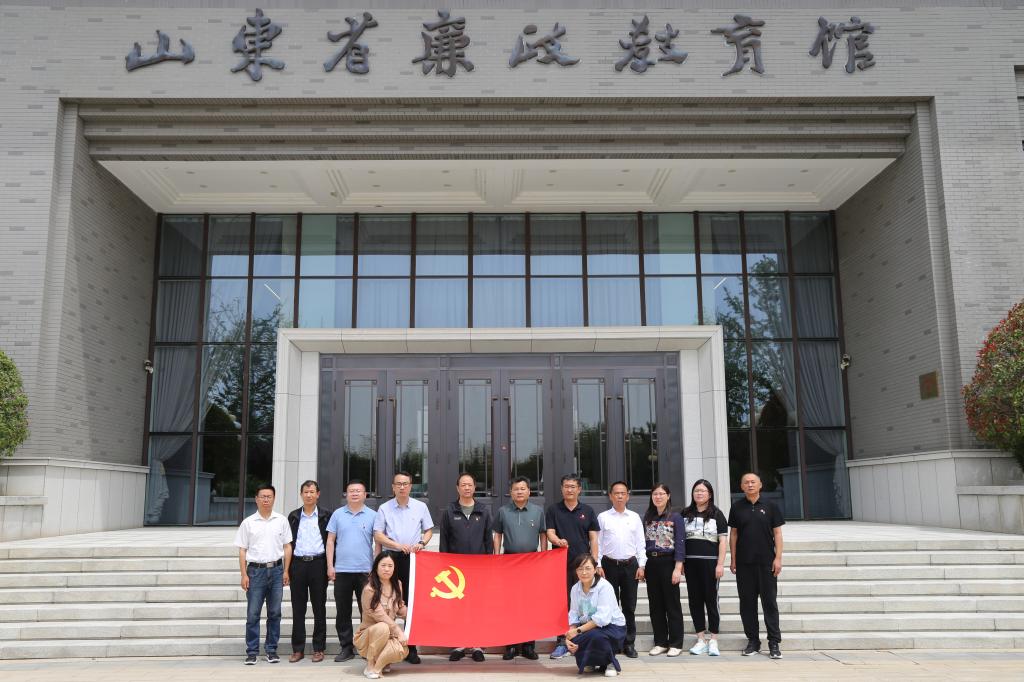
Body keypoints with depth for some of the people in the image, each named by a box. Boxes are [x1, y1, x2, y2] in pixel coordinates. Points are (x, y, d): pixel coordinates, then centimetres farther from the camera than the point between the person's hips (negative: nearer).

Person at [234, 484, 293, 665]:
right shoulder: (248, 522, 3)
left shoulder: (281, 520, 6)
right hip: (256, 570, -1)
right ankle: (252, 652, 9)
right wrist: (244, 575, -3)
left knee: (275, 613, 6)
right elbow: (242, 550, 3)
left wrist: (286, 571, 1)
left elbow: (287, 546, 8)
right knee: (253, 614, 0)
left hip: (276, 570, 1)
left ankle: (271, 650, 16)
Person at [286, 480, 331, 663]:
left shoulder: (325, 516, 4)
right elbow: (289, 542, 11)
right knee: (298, 608, 5)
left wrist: (329, 566, -5)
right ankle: (298, 649, 13)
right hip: (298, 564, 2)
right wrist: (287, 568, 4)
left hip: (318, 563, -2)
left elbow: (330, 541, 3)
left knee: (319, 608, 3)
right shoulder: (293, 516, 10)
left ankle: (318, 649, 11)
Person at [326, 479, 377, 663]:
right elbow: (330, 540, 8)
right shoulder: (337, 514, 8)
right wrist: (330, 566, 1)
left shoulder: (372, 515, 4)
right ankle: (346, 647, 16)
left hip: (365, 570, -1)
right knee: (343, 612, 7)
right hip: (341, 570, 2)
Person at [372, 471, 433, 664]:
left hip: (414, 559, 1)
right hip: (391, 558, 0)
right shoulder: (384, 508, 4)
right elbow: (377, 535, 2)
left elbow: (429, 530, 14)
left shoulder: (420, 507, 8)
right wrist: (398, 545, -11)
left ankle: (411, 648, 6)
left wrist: (421, 543, -7)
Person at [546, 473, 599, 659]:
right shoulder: (553, 510, 7)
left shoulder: (588, 511, 9)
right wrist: (557, 540, -24)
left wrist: (594, 562, 1)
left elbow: (593, 538, 8)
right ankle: (562, 641, 8)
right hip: (561, 562, 0)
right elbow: (550, 532, 0)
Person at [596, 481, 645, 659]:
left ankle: (629, 643, 14)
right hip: (609, 564, -2)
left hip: (630, 564, 2)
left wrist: (641, 565, 1)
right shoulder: (603, 517, 3)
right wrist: (598, 565, -4)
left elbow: (641, 543, 8)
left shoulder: (635, 517, 8)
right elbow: (597, 542, 2)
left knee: (630, 606, 5)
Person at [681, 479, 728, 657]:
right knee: (694, 600, 6)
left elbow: (723, 540, -2)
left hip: (710, 562, -3)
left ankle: (713, 640, 10)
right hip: (690, 562, 3)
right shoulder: (686, 514, 11)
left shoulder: (716, 514, 2)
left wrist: (720, 564, -9)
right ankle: (701, 639, 15)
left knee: (711, 600, 1)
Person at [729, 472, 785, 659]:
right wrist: (733, 559, 5)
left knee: (769, 602, 0)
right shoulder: (737, 508, 6)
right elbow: (733, 534, 9)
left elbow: (777, 533, 3)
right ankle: (753, 641, 15)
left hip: (766, 562, -2)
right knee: (747, 602, 6)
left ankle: (774, 643, 6)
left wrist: (778, 557, -5)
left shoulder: (770, 506, 2)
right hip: (744, 563, 2)